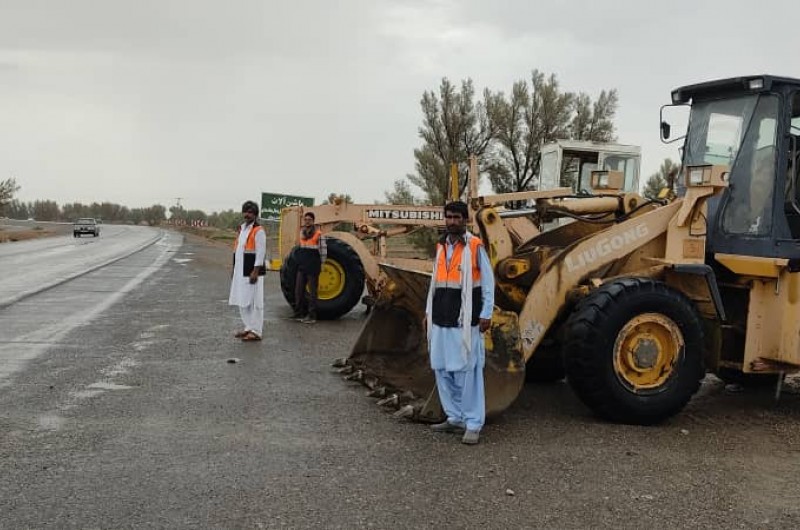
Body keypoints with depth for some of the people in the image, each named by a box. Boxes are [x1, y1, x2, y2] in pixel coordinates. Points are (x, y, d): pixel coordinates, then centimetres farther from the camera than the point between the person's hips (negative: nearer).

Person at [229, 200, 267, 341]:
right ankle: (249, 327, 24)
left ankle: (256, 331, 0)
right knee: (243, 302, 14)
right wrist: (234, 269, 17)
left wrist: (255, 272, -19)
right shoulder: (241, 229, 16)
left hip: (251, 272, -9)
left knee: (254, 302, -5)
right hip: (240, 272, 9)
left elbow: (261, 253, -15)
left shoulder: (258, 231, -10)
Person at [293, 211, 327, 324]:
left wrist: (321, 264, -5)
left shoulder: (318, 233, -10)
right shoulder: (302, 231, 10)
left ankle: (312, 316, 4)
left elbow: (323, 249, -9)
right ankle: (299, 313, 19)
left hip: (313, 265, -6)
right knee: (299, 290, 9)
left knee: (312, 291, 0)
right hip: (302, 265, 7)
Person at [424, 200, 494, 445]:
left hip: (465, 320, -6)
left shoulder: (475, 246, -5)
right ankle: (455, 418, 21)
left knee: (468, 371, -5)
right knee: (442, 369, 9)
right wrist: (429, 311, 17)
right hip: (441, 320, 6)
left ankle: (473, 424, 2)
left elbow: (488, 282, -4)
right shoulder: (441, 246, 14)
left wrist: (486, 314, -9)